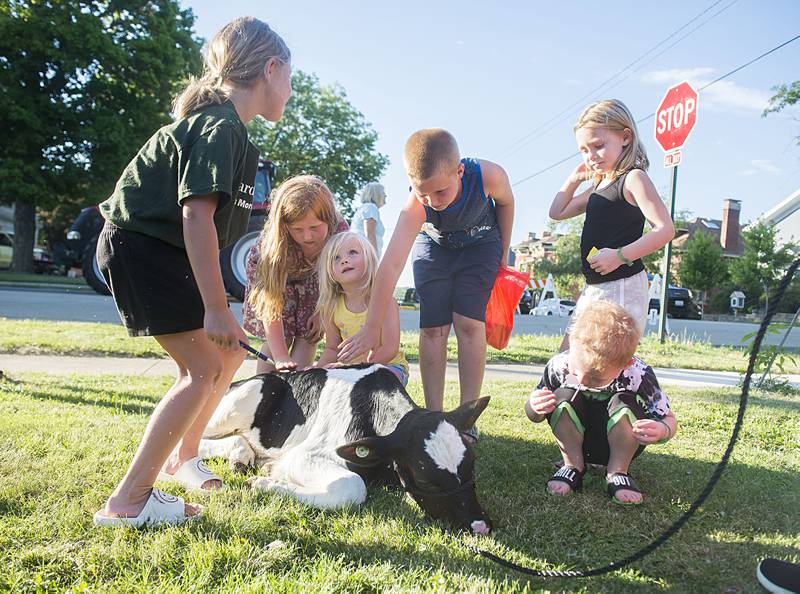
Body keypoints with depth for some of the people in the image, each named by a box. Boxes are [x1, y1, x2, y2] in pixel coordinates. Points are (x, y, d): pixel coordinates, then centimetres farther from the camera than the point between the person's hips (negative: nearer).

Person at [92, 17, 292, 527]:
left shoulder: (228, 127, 13)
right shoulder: (222, 128, -18)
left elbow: (214, 222, 16)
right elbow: (197, 216, -27)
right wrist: (216, 309, -26)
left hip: (167, 250, 10)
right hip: (138, 247, -10)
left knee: (230, 350, 12)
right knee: (203, 368, -13)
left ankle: (182, 455, 27)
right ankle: (127, 502, -6)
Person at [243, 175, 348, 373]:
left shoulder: (339, 228, -35)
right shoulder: (276, 244, -42)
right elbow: (271, 301, -42)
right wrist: (280, 357, -46)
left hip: (308, 277, 3)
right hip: (269, 273, -3)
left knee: (308, 336, -6)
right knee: (279, 337, -12)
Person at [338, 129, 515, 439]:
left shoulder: (489, 176, -35)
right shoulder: (414, 208, -37)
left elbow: (505, 203, -10)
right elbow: (391, 264, -44)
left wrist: (503, 252, -1)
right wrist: (371, 328, -49)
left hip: (480, 243, 0)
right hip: (434, 246, 0)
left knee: (468, 322, -15)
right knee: (433, 328, -9)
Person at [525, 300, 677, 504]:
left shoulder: (638, 375, -28)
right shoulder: (559, 365, -24)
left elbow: (669, 420, -14)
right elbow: (534, 414, -8)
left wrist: (662, 431, -40)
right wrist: (534, 408, -35)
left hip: (621, 444, -1)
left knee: (624, 403, -31)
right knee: (564, 396, -27)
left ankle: (617, 472, -11)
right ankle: (573, 466, -9)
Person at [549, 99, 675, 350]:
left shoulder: (633, 178, -10)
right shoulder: (600, 184, 16)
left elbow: (665, 229, -19)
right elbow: (557, 212, 24)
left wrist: (620, 256, -24)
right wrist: (574, 178, 15)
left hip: (622, 287, -9)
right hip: (594, 288, 10)